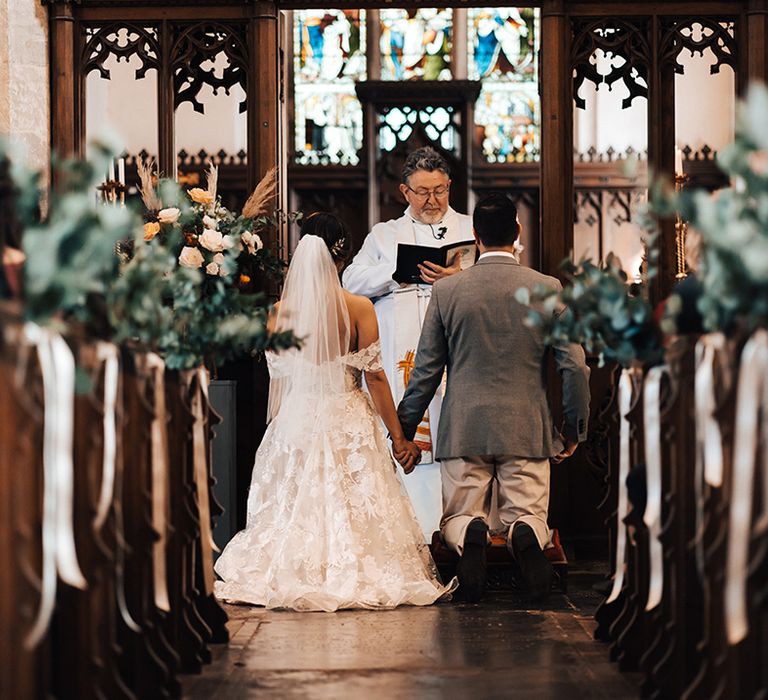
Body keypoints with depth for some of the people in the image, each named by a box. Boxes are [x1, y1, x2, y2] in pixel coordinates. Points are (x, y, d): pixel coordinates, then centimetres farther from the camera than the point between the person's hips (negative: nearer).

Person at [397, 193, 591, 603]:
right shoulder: (548, 288, -2)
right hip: (527, 429, 0)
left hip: (464, 430, 0)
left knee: (457, 518, 13)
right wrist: (574, 430, 9)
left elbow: (425, 372, 3)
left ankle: (470, 536, -23)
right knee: (529, 515, 10)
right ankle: (525, 535, -26)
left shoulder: (446, 291, -1)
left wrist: (404, 431, 14)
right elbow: (574, 367, -3)